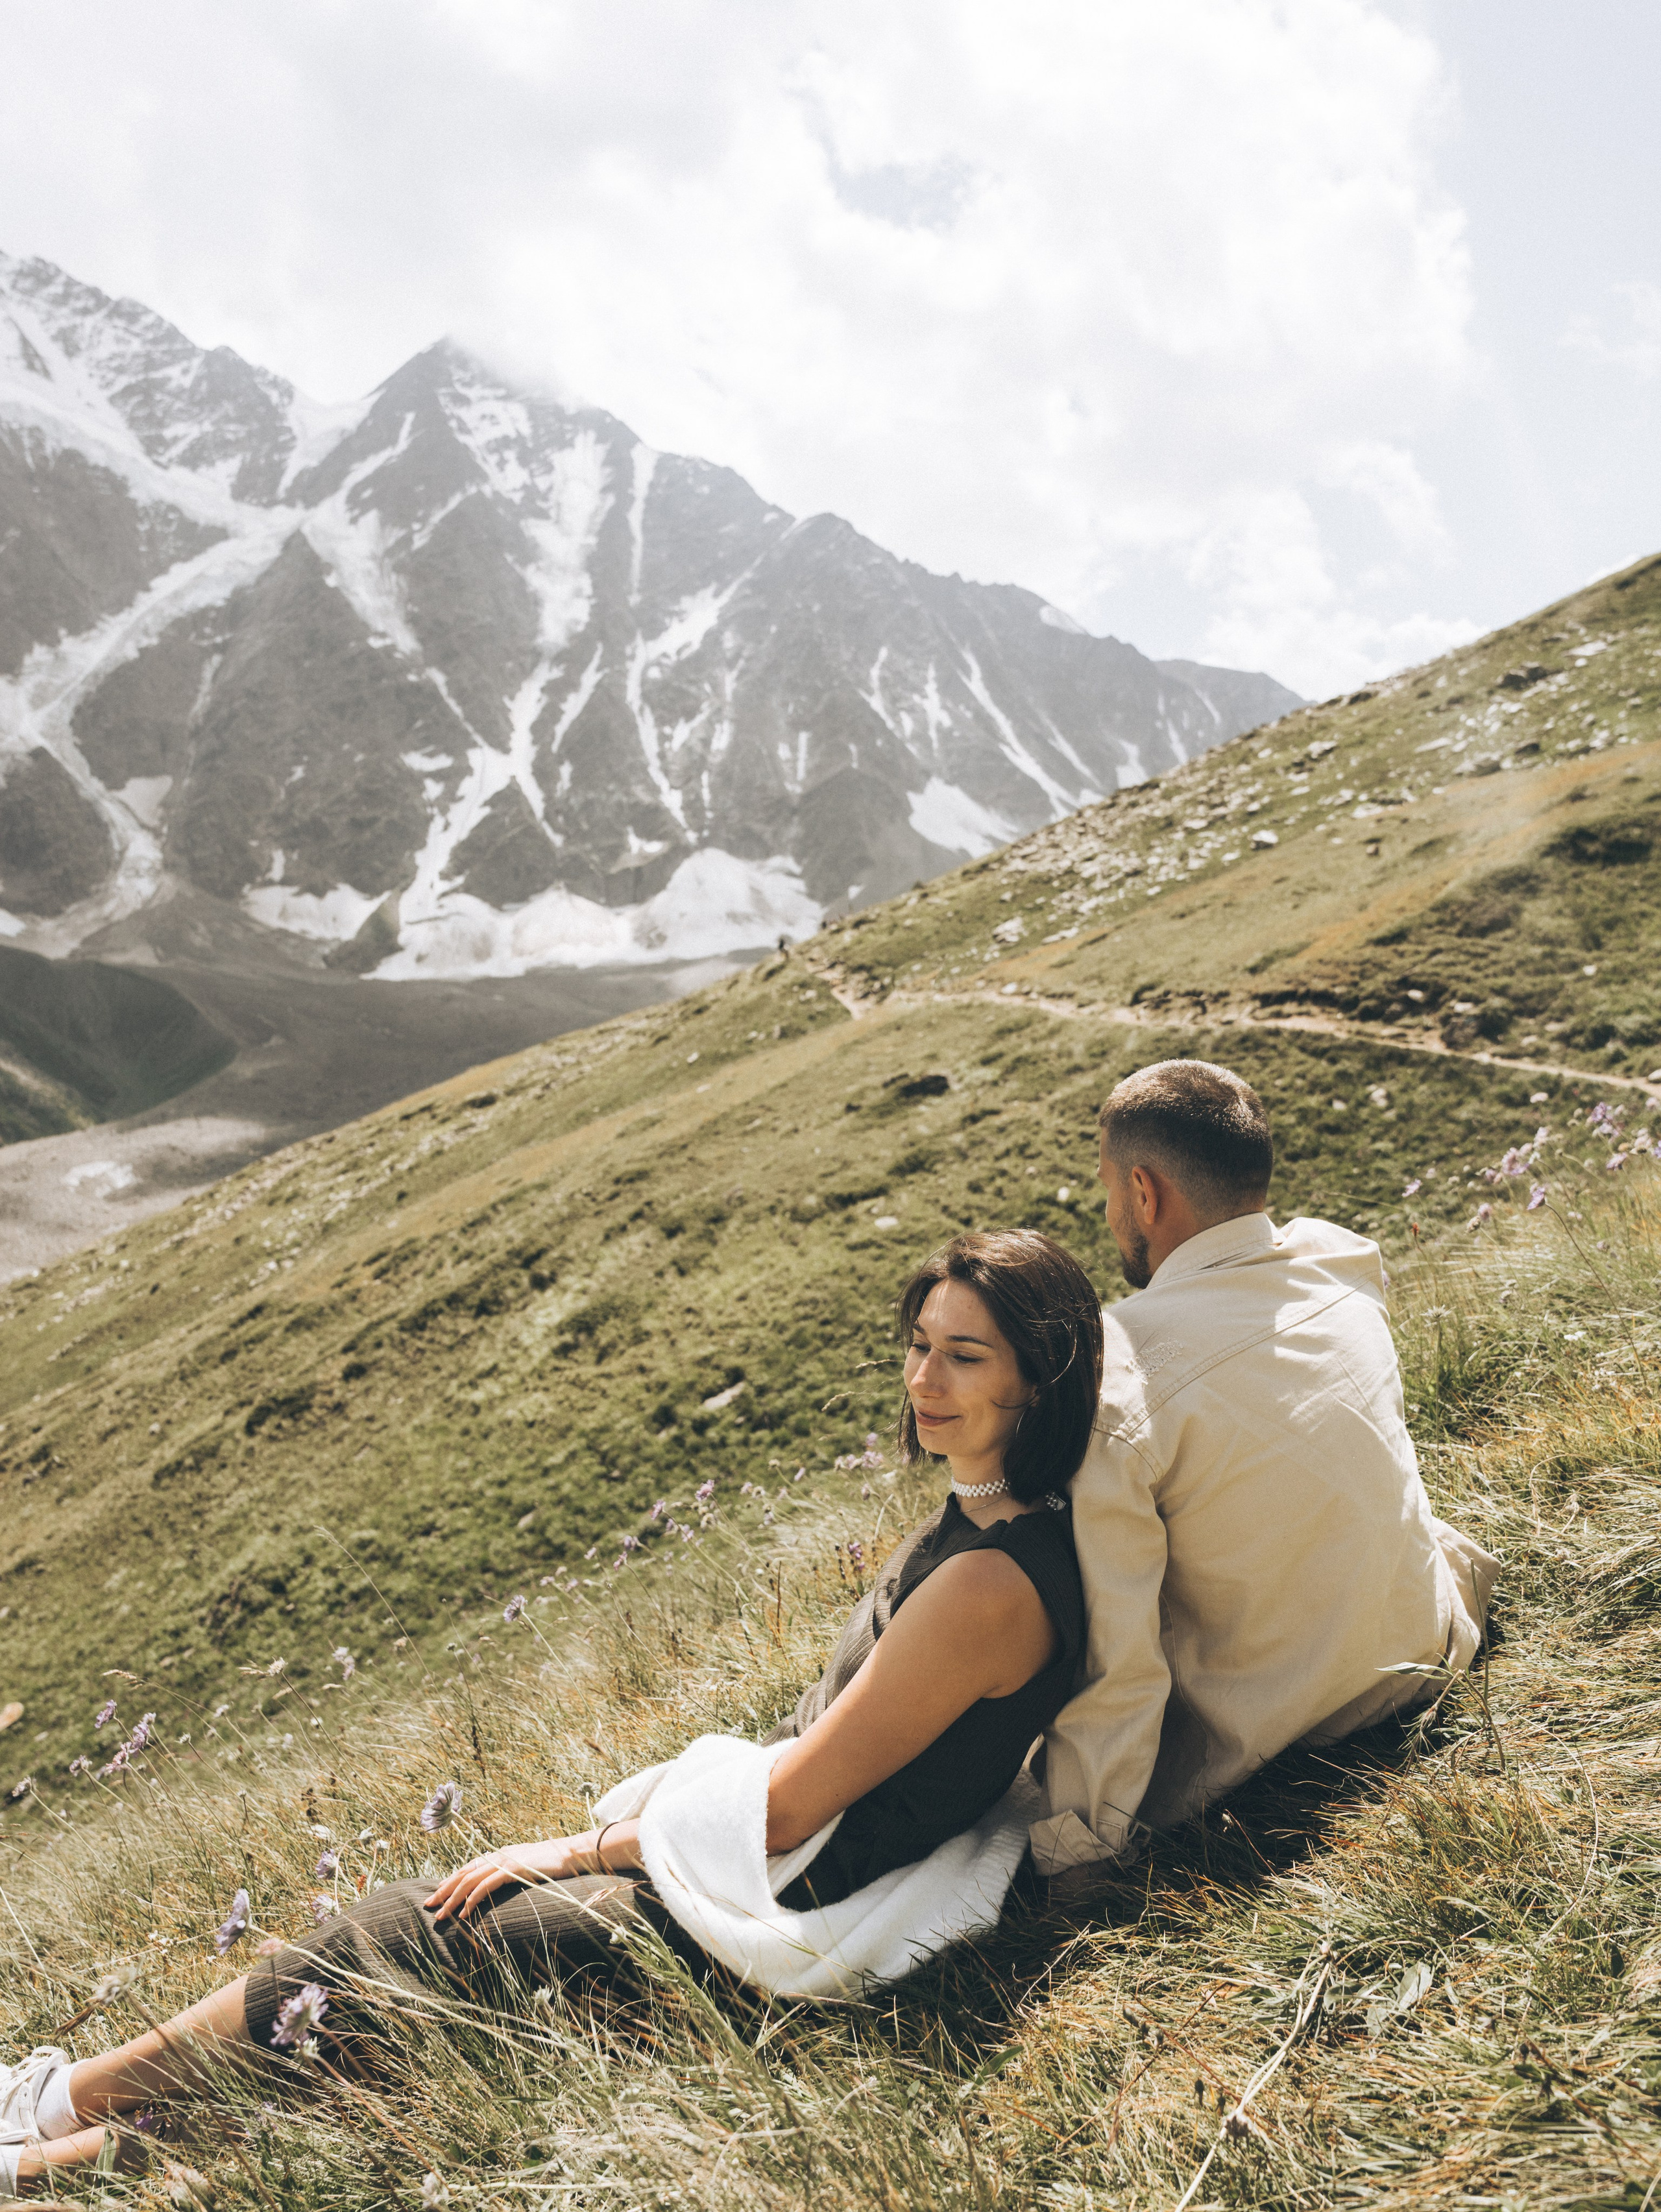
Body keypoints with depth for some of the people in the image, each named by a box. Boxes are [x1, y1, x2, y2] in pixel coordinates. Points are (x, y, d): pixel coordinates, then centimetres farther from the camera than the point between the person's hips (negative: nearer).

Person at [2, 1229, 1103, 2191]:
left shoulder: (990, 1585, -29)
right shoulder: (989, 1513, 0)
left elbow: (786, 1813, -21)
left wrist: (580, 1851, -8)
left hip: (778, 1910, -8)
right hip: (773, 1829, 8)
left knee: (401, 1948, -1)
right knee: (410, 1918, 7)